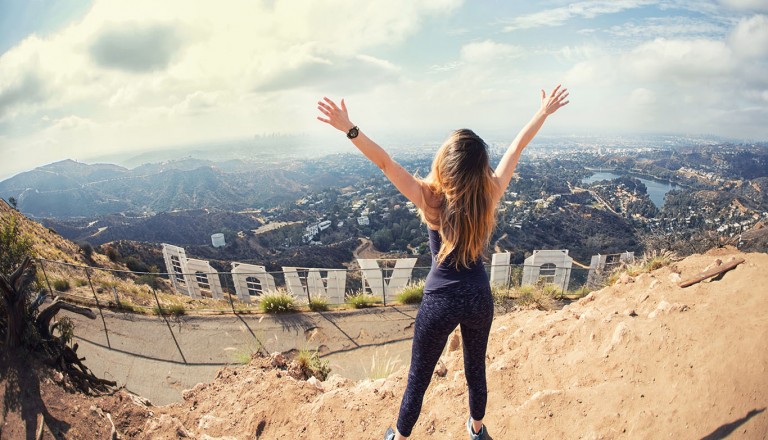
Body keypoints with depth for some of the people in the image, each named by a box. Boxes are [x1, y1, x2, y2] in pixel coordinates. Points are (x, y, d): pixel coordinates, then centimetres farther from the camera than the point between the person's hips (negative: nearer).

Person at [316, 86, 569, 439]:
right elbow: (517, 147, -3)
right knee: (476, 369, 26)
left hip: (440, 301, -3)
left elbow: (385, 162, -28)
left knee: (418, 378, 17)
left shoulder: (430, 200, -21)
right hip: (479, 298, 3)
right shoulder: (490, 196, -13)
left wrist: (350, 129, -33)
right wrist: (544, 111, 8)